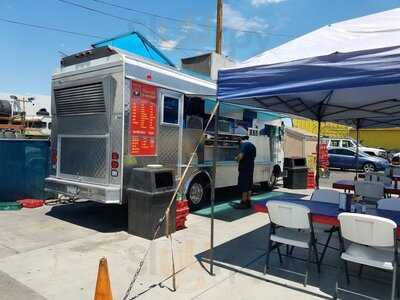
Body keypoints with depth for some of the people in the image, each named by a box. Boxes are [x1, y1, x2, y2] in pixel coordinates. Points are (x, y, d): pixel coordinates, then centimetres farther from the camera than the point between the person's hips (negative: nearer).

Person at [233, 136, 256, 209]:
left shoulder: (244, 145, -11)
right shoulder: (253, 146, 17)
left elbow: (240, 156, -22)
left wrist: (236, 158, -3)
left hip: (244, 168, -9)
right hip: (251, 168, 9)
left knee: (243, 185, -4)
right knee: (249, 185, 13)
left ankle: (244, 203, -1)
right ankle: (248, 202, 19)